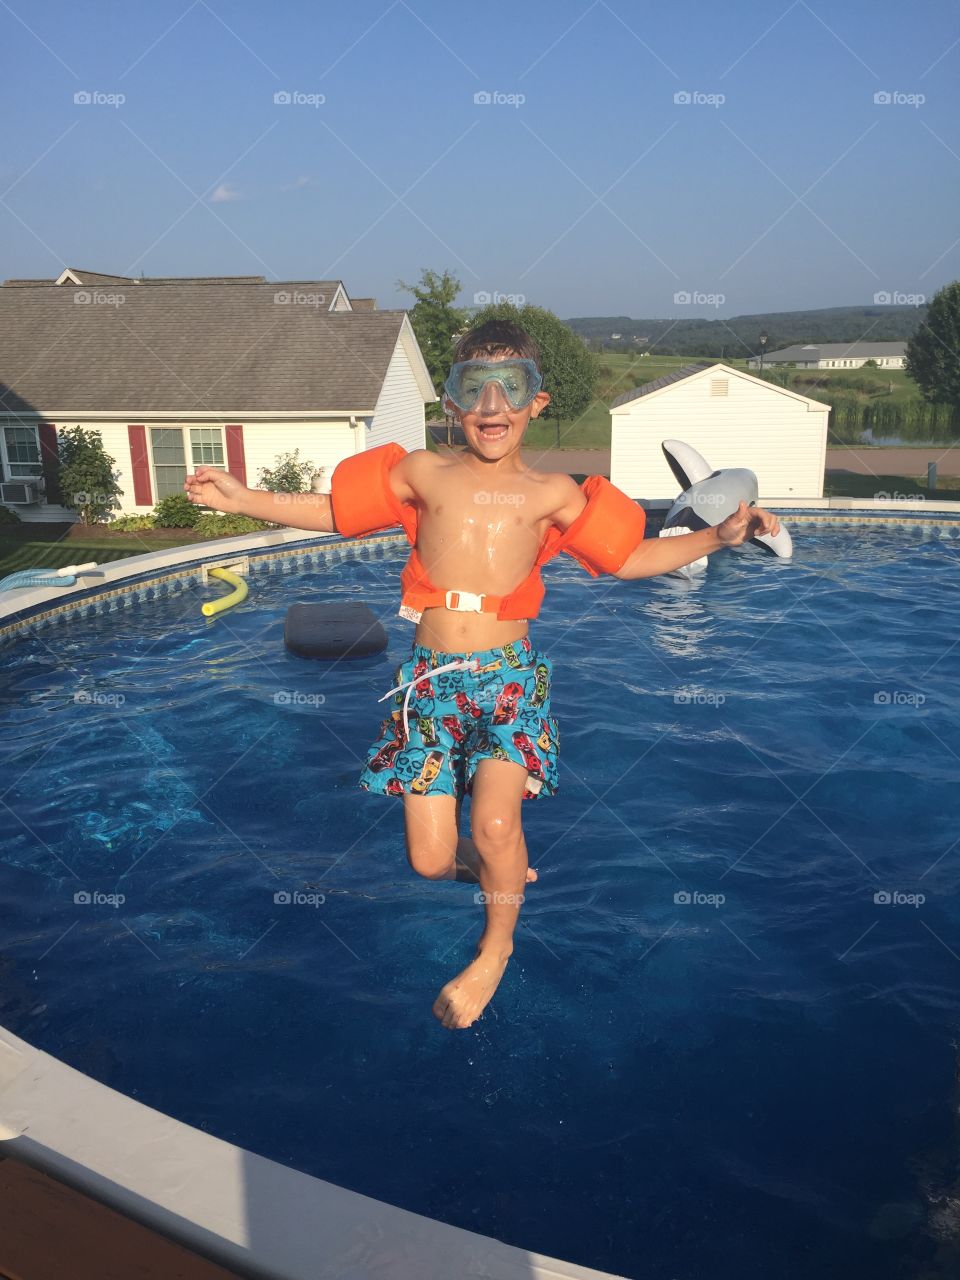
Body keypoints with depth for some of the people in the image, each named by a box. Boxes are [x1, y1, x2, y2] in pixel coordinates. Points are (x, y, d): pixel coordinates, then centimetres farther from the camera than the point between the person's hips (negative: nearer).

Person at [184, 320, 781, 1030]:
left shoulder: (551, 493, 5)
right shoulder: (423, 473, 5)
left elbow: (629, 557, 12)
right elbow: (330, 511, 14)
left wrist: (718, 537, 4)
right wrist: (243, 498, 7)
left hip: (509, 675, -1)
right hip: (431, 678, 2)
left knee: (495, 822, -21)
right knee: (430, 861, -1)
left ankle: (496, 947, 12)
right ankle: (502, 866, 37)